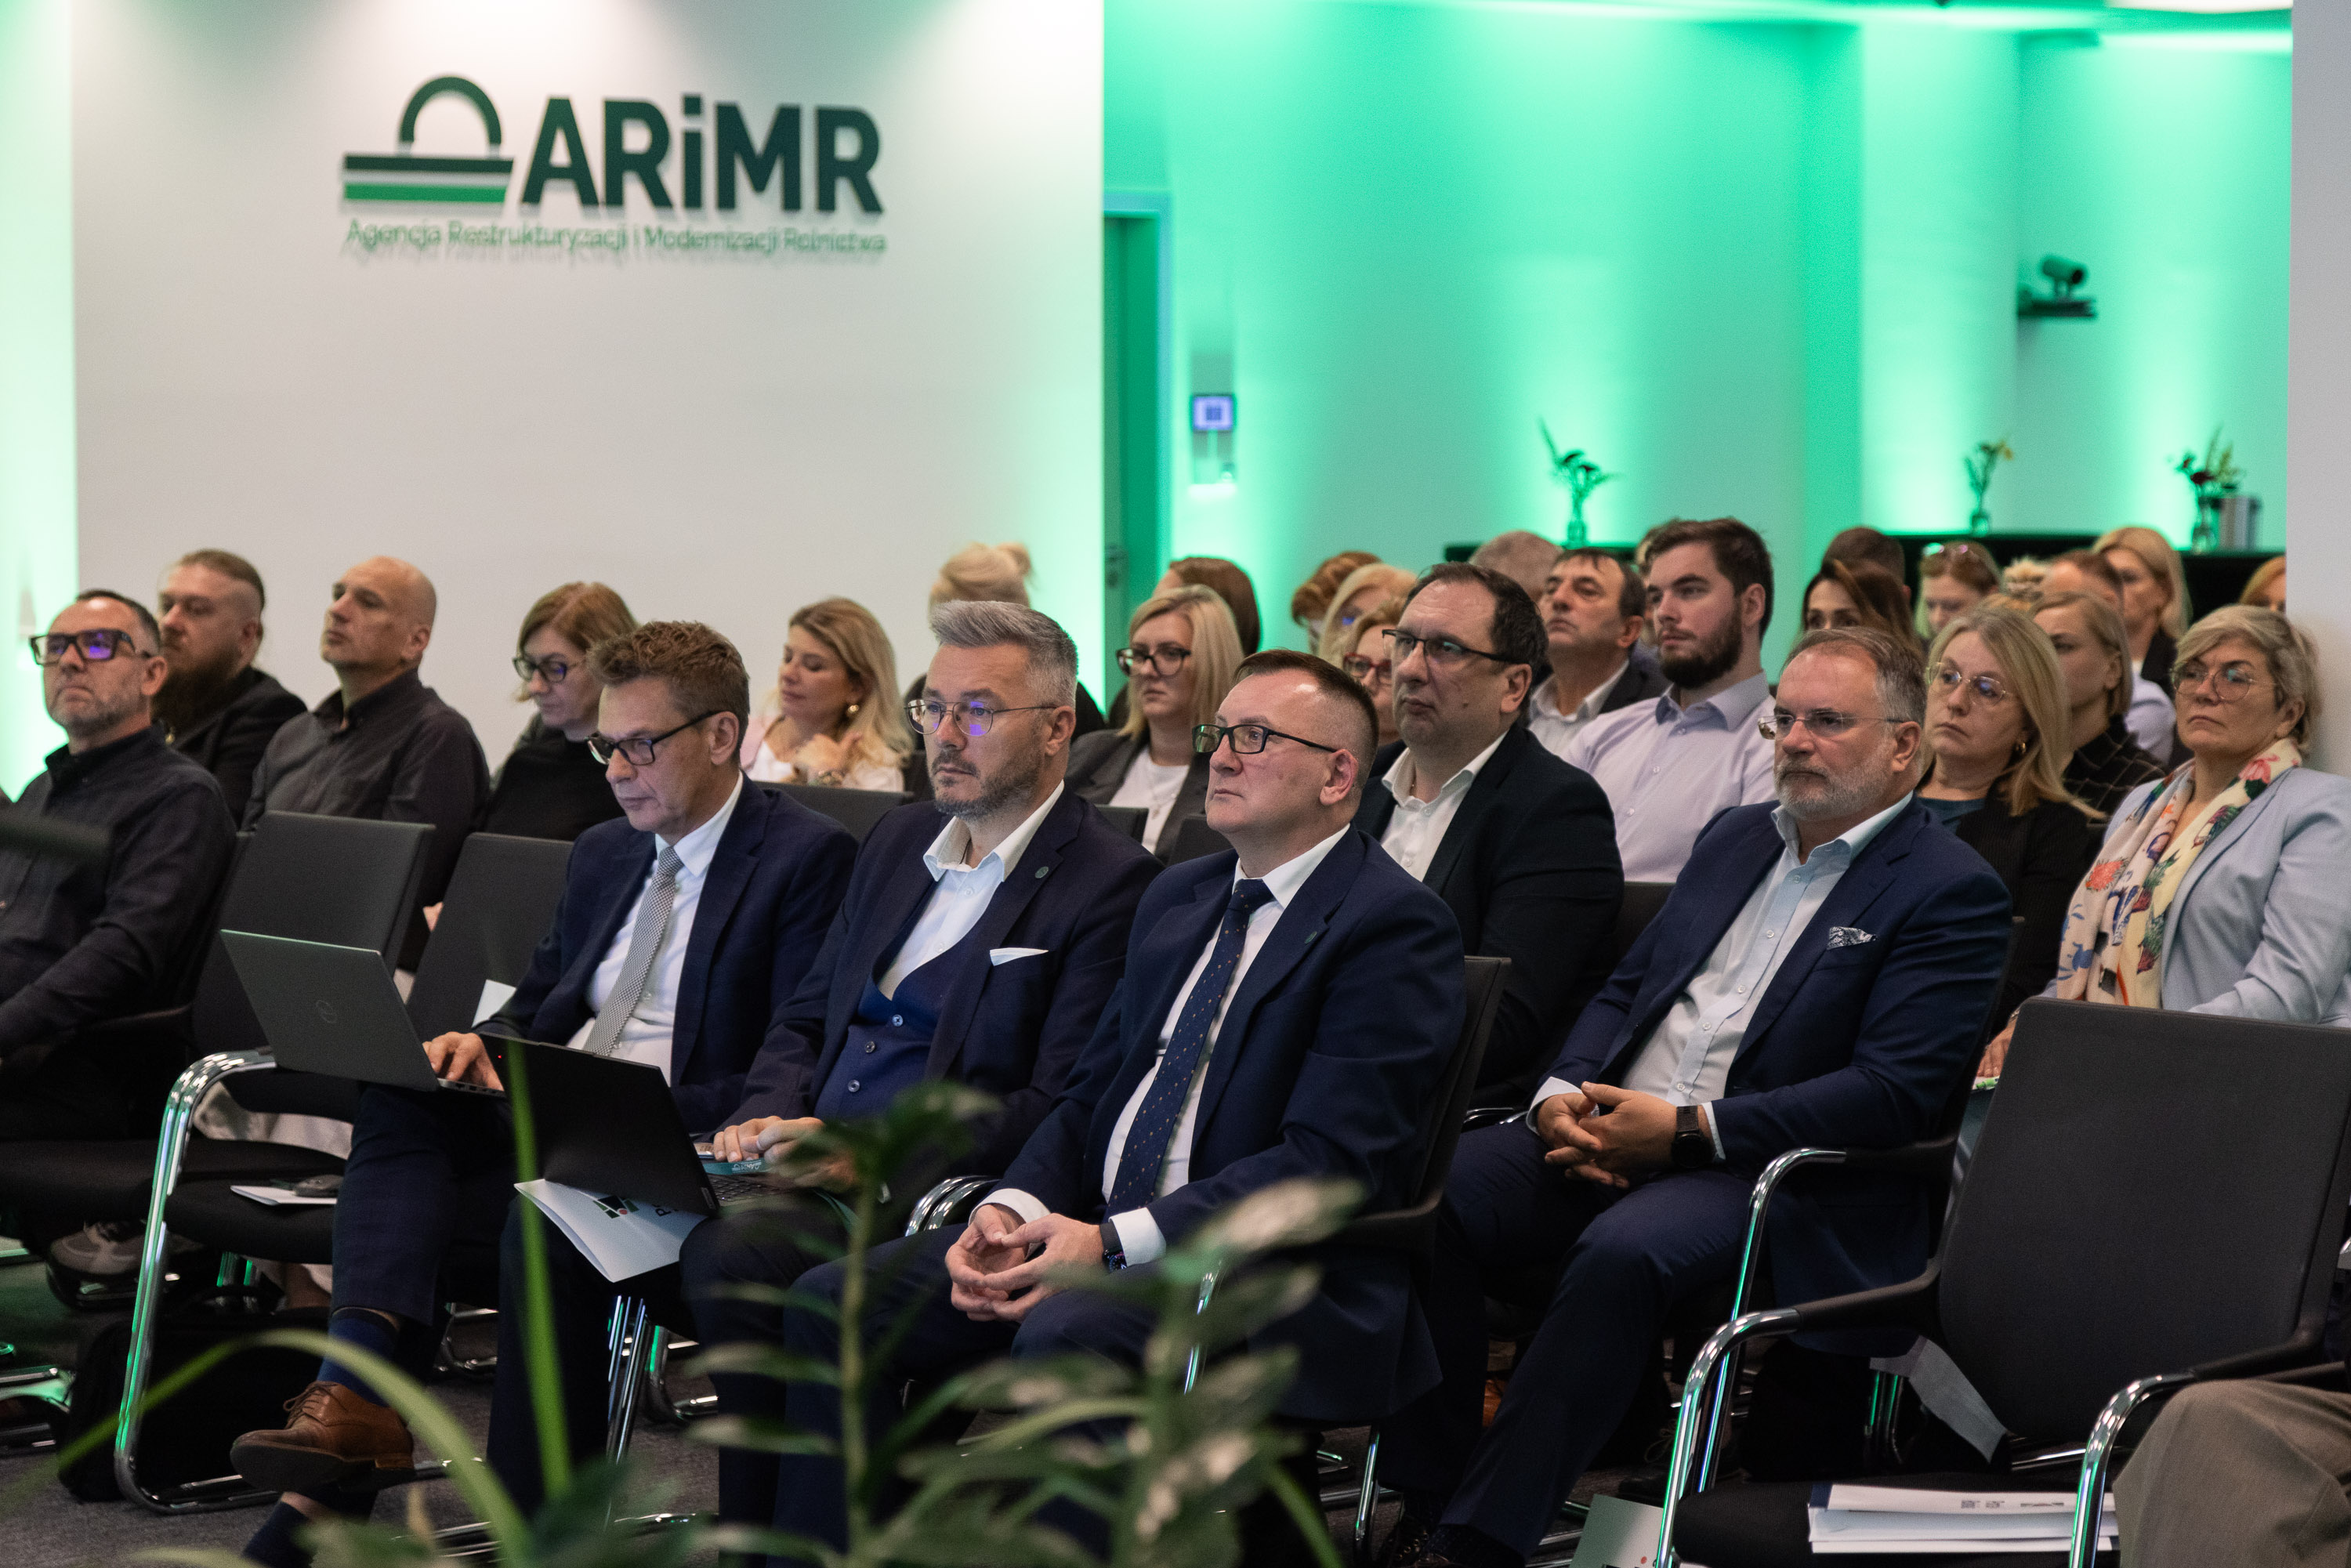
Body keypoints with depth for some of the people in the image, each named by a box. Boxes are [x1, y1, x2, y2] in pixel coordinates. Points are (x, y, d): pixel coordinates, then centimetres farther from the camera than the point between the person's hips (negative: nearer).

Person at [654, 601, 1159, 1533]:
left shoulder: (1112, 884, -5)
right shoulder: (901, 841, 20)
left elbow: (1055, 1110, -13)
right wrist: (769, 1116, 0)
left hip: (929, 1193, -7)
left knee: (731, 1255, -32)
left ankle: (762, 1536, -20)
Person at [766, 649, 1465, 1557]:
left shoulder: (1395, 927, -8)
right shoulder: (1177, 900, 19)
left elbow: (1330, 1160, -18)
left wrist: (1116, 1243, -24)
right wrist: (1011, 1208, -4)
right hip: (1101, 1233, 8)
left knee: (1068, 1335, -37)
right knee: (833, 1302, -6)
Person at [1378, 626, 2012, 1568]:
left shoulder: (1952, 892, -3)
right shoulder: (1735, 838, 21)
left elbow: (1894, 1095, -13)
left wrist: (1688, 1129, -18)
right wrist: (1562, 1093, 0)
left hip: (1767, 1174, -7)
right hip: (1612, 1136, 7)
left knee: (1626, 1249, -37)